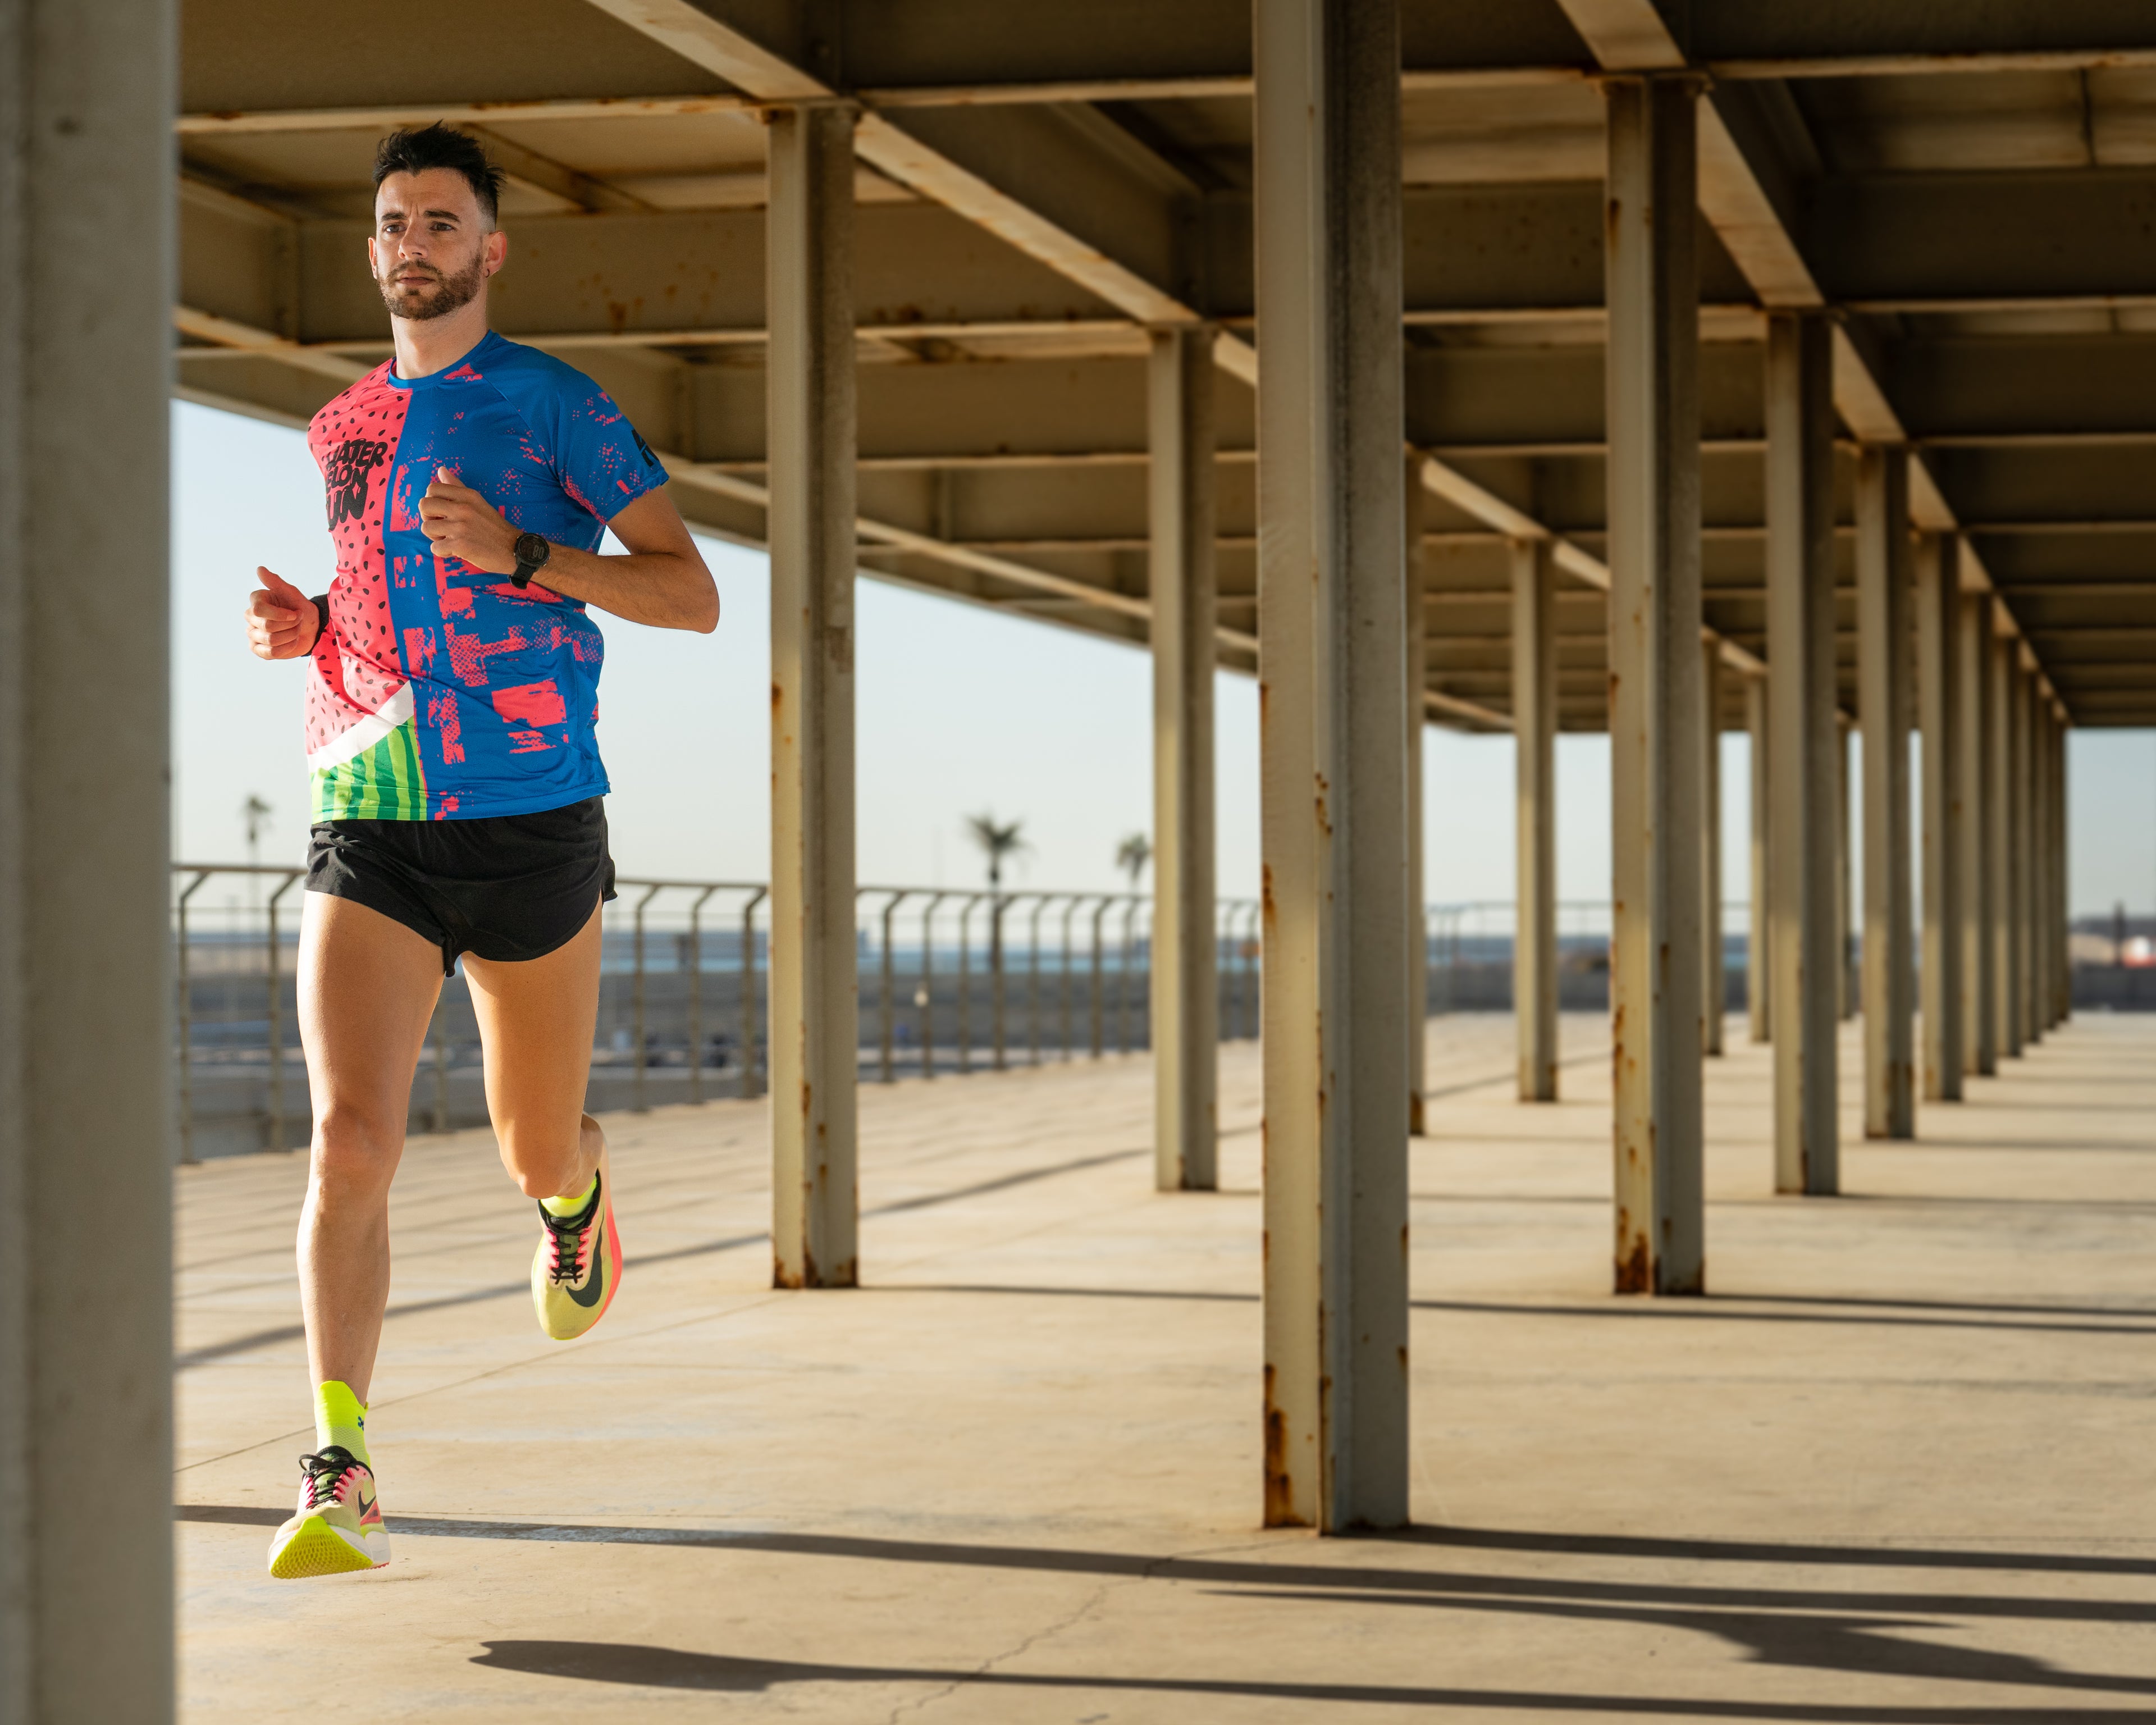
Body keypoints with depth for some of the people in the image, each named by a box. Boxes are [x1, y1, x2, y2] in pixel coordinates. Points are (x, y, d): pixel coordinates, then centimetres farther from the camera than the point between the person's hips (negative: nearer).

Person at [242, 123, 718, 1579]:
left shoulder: (554, 403, 0)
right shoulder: (342, 428, 14)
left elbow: (693, 596, -4)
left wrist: (520, 554, -18)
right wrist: (306, 624, 7)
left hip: (532, 825, -2)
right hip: (372, 841, 3)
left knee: (535, 1152, 12)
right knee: (349, 1141, -16)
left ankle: (581, 1192, 51)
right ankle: (342, 1481, -17)